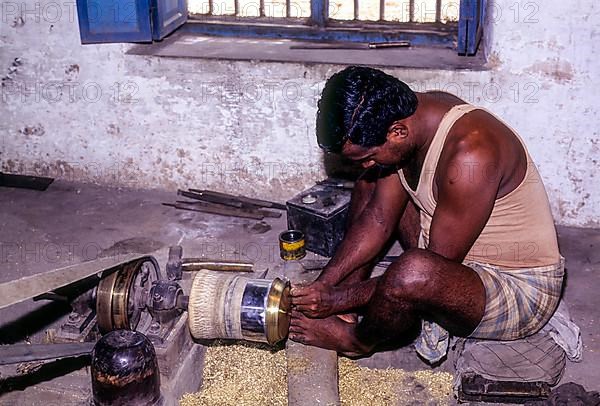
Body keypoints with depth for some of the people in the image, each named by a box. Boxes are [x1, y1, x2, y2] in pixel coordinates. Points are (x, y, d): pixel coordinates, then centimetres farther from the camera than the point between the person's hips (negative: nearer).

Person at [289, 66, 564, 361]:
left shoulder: (470, 152, -33)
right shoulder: (408, 117, -8)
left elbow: (439, 265, -27)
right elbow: (379, 218, -1)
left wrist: (344, 297, -21)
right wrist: (323, 284, -7)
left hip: (523, 292, -8)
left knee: (412, 271, -36)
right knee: (370, 186, 10)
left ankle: (357, 340, -3)